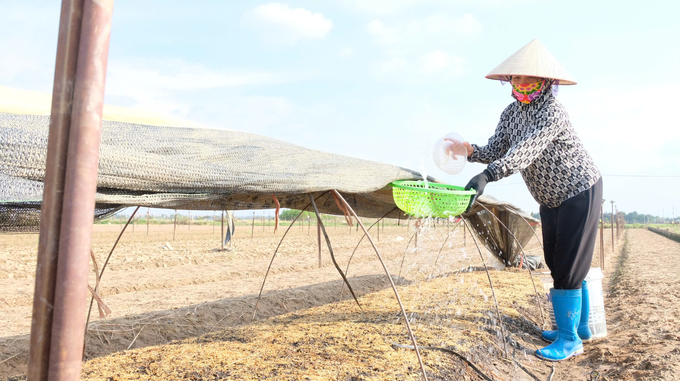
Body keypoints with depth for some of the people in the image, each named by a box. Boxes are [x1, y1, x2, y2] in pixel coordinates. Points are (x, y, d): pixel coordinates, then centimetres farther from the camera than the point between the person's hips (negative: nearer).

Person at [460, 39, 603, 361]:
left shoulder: (552, 113, -26)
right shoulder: (511, 112, -1)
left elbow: (525, 151, -40)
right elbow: (496, 150, -6)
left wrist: (487, 176, -51)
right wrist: (472, 152, -27)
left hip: (579, 192, -8)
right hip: (551, 198, 8)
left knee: (568, 266, -7)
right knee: (557, 263, 14)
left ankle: (569, 339, 4)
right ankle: (579, 326, 29)